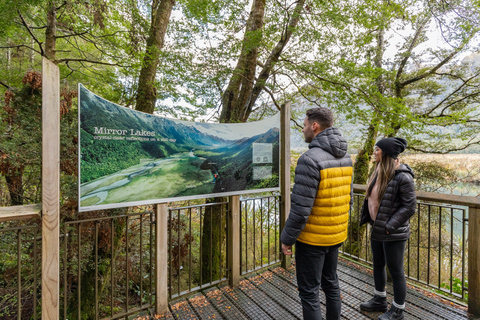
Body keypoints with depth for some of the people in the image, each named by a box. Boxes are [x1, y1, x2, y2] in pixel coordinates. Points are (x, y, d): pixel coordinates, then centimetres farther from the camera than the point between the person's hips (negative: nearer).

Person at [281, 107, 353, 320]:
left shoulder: (310, 159, -24)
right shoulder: (345, 156, 2)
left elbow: (301, 208, -24)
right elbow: (349, 198, 9)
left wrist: (287, 238, -12)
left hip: (312, 238, -8)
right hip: (336, 235, 8)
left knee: (309, 292, 10)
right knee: (331, 284, 24)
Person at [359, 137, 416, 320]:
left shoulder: (402, 177, -18)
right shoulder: (379, 172, 5)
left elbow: (409, 207, -17)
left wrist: (389, 226, -18)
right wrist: (370, 220, 7)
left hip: (393, 233, -8)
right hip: (377, 229, 8)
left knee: (396, 271, 10)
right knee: (378, 265, 21)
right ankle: (379, 301, 42)